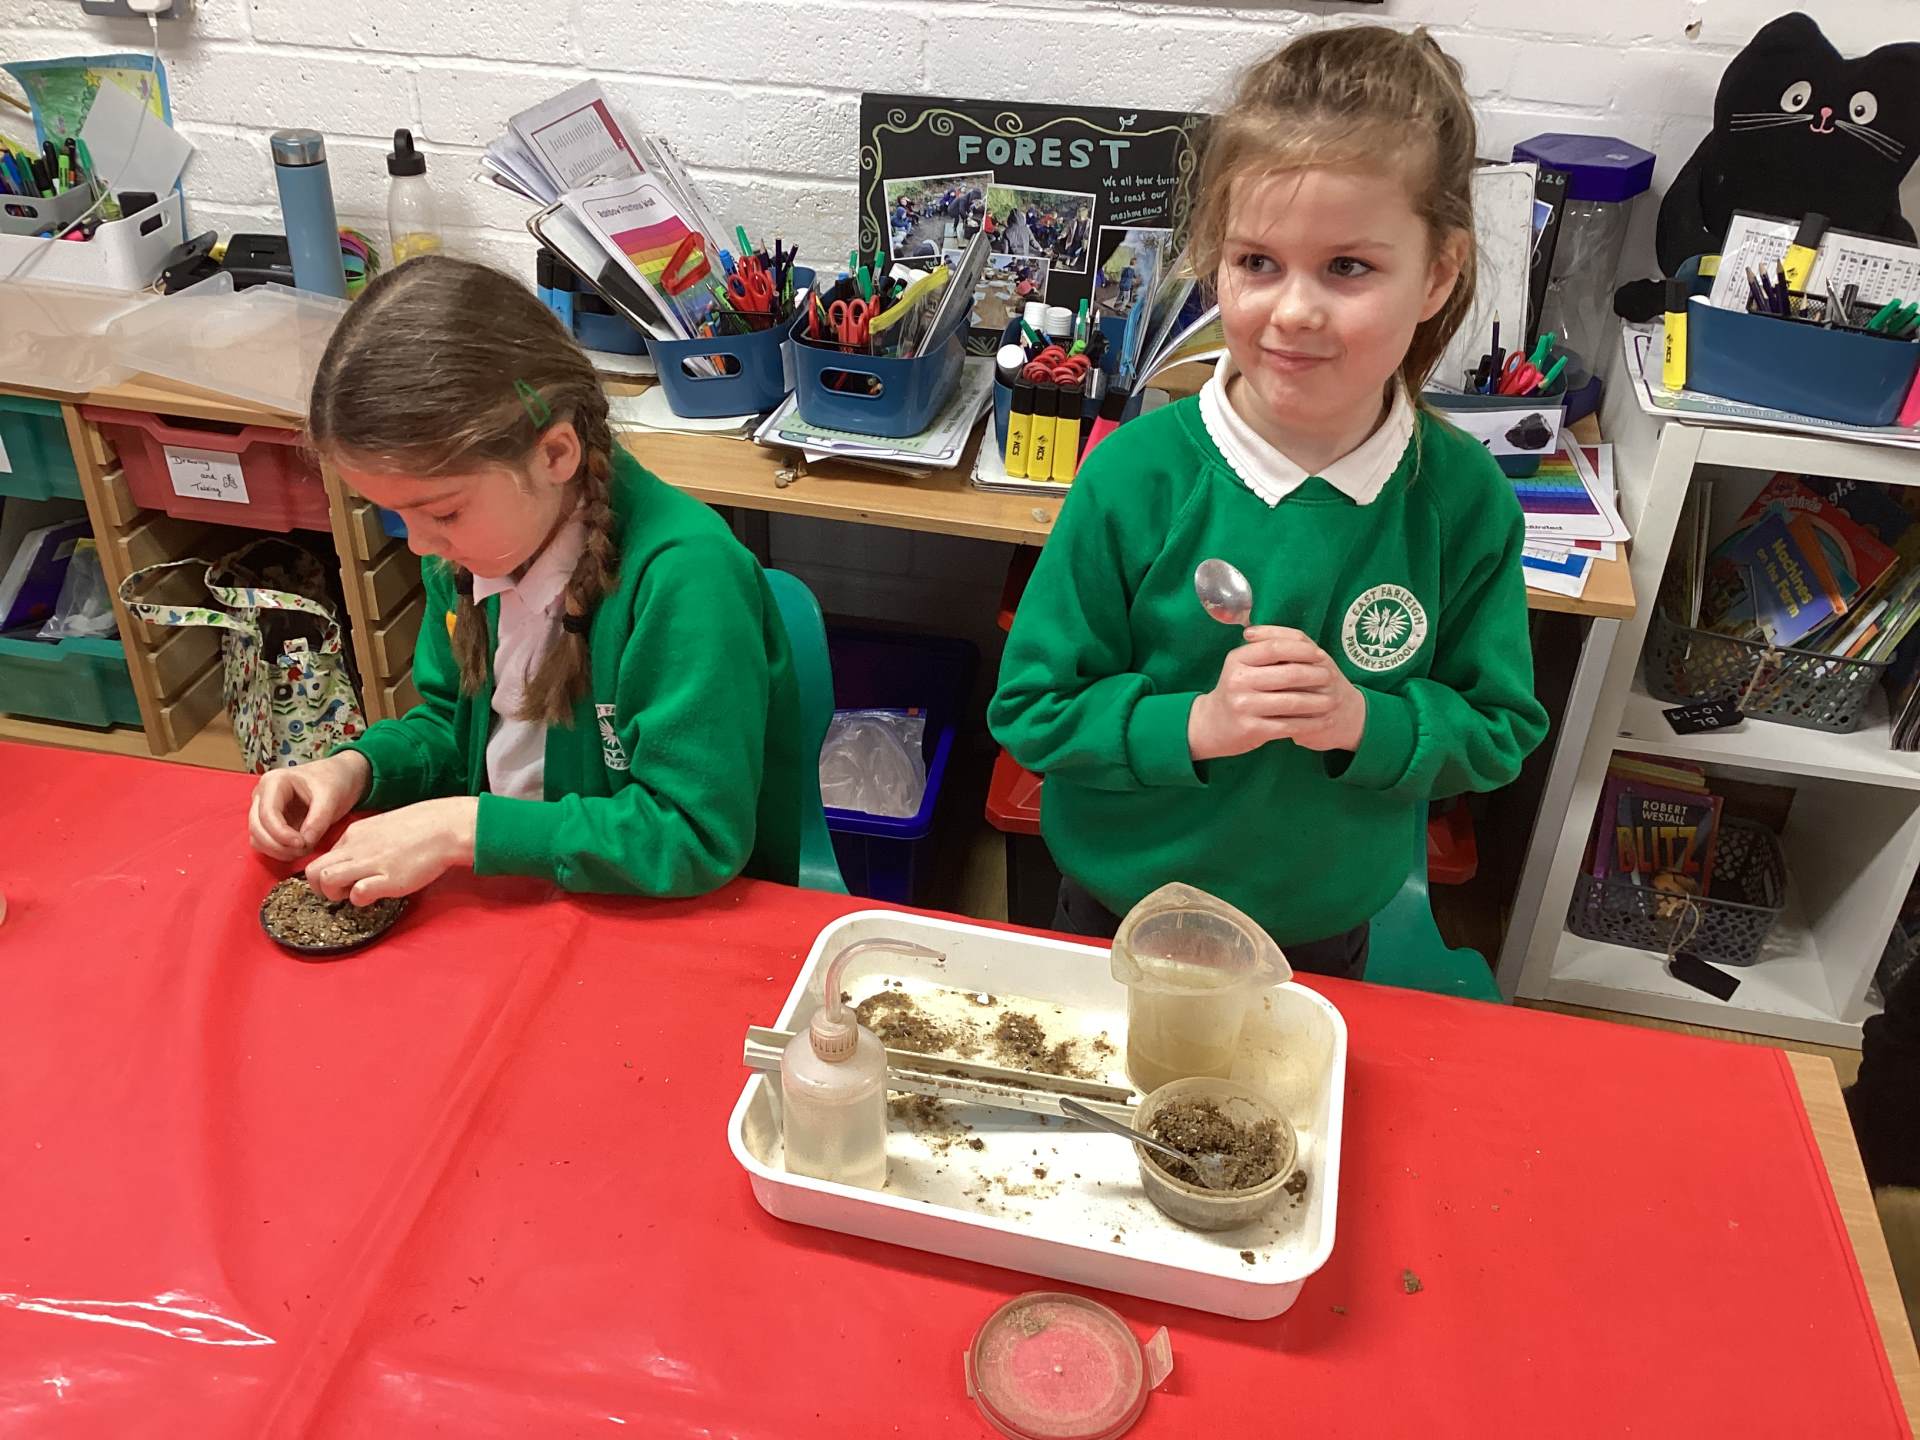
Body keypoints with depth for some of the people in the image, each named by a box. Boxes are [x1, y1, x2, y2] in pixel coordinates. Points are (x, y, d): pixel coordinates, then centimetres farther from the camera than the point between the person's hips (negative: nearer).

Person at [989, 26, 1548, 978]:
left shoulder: (1465, 501, -14)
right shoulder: (1137, 476, -20)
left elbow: (1500, 736, -5)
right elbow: (1030, 711, -14)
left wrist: (1367, 720, -24)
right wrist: (1195, 723, -28)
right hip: (1117, 920, -1)